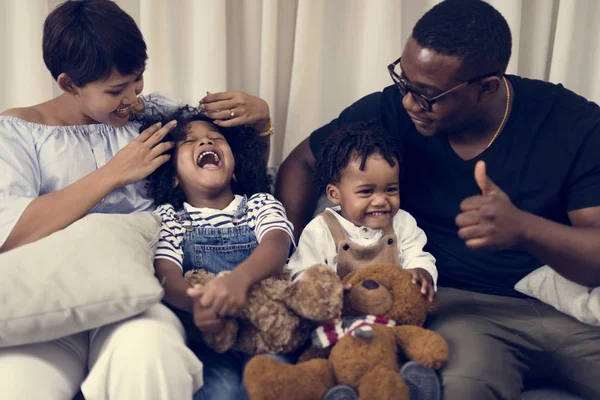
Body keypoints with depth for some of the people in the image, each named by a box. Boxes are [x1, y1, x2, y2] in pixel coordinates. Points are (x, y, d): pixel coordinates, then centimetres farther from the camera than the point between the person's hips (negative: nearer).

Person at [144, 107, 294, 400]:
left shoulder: (260, 204, 12)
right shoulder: (169, 217, 10)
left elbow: (277, 243, -11)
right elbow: (166, 274, -8)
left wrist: (240, 278, -36)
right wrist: (197, 301, -35)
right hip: (206, 334, 0)